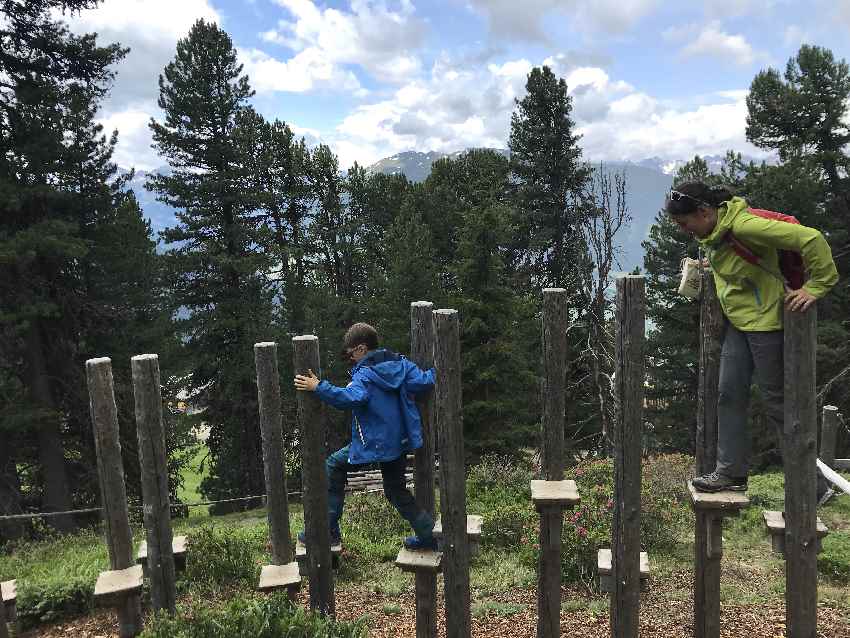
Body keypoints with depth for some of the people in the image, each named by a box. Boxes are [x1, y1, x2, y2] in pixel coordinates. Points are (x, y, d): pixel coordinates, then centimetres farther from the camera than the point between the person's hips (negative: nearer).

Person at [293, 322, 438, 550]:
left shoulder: (366, 374, -16)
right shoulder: (400, 363, 3)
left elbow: (352, 398, -35)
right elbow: (423, 382, -2)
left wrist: (318, 387, -37)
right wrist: (435, 371, 17)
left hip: (374, 442, -7)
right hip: (399, 440, 7)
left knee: (334, 466, 9)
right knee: (396, 490, 21)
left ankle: (328, 531, 8)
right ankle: (427, 534, 25)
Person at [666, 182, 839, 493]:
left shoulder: (744, 225, -25)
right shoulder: (712, 231, 3)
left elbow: (811, 239, -27)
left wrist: (815, 287, -25)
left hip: (764, 320, -9)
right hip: (738, 322, 9)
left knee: (776, 402, -1)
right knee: (729, 395, 8)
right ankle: (732, 471, 16)